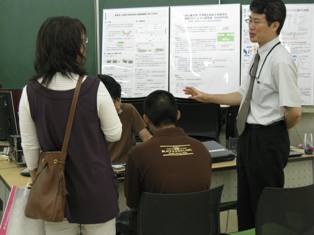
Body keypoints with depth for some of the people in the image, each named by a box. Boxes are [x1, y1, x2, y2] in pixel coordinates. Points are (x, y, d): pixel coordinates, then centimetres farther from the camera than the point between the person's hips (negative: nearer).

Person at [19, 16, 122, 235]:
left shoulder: (30, 92, -10)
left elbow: (30, 145, -1)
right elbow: (114, 135, -6)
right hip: (95, 184, -2)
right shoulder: (94, 88, -18)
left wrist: (36, 176, 15)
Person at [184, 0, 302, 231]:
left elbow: (294, 112, -24)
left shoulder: (280, 61, -20)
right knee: (246, 203, 20)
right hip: (249, 136, 9)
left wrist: (276, 131, -5)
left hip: (267, 140, -9)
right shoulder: (260, 56, 9)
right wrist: (207, 97, 12)